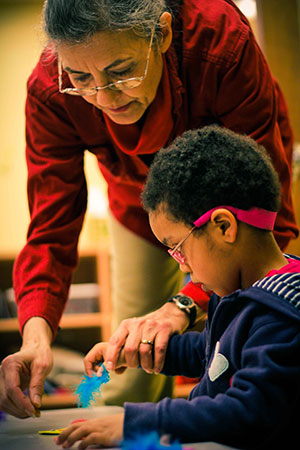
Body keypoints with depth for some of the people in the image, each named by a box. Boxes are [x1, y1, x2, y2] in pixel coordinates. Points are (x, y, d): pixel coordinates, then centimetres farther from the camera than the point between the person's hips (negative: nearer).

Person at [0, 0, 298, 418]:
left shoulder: (223, 43, -41)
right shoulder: (51, 92, -33)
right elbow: (52, 230, -28)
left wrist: (183, 306, -54)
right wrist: (36, 332, -48)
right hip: (140, 206, 2)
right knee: (130, 387, 0)